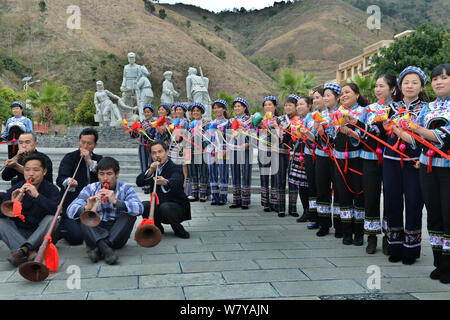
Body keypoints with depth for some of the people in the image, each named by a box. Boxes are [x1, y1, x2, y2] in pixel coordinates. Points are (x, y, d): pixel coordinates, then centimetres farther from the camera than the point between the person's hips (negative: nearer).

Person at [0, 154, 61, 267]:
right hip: (20, 234, 3)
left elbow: (56, 210, -25)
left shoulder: (51, 189, -6)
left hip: (42, 235, -2)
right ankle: (28, 252, -36)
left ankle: (23, 249, -38)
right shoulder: (15, 189, 0)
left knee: (51, 219, -29)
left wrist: (37, 195, -34)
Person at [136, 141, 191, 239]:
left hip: (178, 207, -5)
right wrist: (150, 171, -21)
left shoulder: (175, 168, -12)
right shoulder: (152, 169, 9)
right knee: (143, 205, -22)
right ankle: (157, 228, 3)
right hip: (158, 207, 5)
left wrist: (165, 182, -59)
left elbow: (175, 182, -36)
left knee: (165, 207, -36)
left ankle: (179, 230, -8)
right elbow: (138, 182, -5)